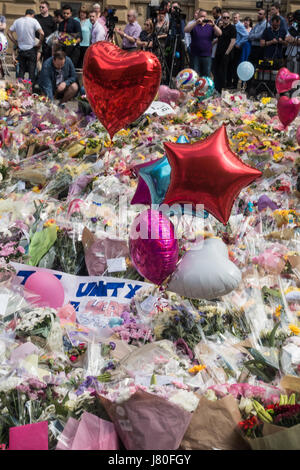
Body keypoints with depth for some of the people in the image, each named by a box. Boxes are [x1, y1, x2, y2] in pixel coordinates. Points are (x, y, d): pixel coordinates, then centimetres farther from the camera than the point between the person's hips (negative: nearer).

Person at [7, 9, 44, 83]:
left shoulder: (17, 21, 5)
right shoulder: (34, 21, -7)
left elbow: (9, 33, 8)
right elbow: (41, 33, -18)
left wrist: (15, 42, 10)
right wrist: (40, 43, -5)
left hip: (21, 49, 4)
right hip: (31, 49, -4)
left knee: (21, 70, 11)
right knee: (32, 70, 4)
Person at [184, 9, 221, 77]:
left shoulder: (210, 26, 9)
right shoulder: (194, 25, 5)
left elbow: (219, 33, -4)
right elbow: (186, 30, -14)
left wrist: (213, 25, -22)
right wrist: (196, 22, -26)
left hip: (207, 56, 2)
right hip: (195, 56, -1)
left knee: (207, 76, 4)